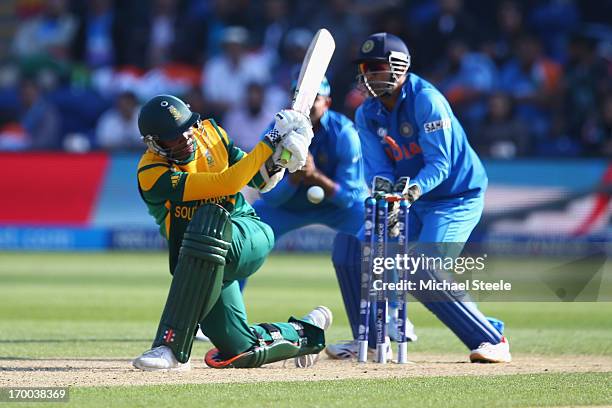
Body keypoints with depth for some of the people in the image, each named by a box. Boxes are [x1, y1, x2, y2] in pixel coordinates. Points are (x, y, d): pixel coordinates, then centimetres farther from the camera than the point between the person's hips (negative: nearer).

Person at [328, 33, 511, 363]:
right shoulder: (366, 114, 2)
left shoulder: (425, 100, -20)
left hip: (457, 197, -8)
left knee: (421, 272, -25)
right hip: (412, 202, 8)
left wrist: (411, 191, -39)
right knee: (358, 253, 0)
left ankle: (491, 339, -16)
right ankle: (370, 340, 17)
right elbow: (377, 166, -3)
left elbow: (439, 164, -24)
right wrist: (382, 185, -27)